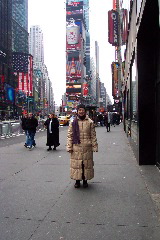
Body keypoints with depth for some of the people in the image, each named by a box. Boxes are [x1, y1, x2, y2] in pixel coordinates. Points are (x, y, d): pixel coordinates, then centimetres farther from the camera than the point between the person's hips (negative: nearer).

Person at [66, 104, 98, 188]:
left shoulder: (90, 122, 3)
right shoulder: (73, 122, 3)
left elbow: (93, 135, 5)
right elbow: (69, 135, 4)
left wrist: (94, 146, 1)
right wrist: (69, 147, -2)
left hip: (87, 147, 0)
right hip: (76, 147, 0)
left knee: (87, 164, 6)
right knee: (76, 163, 4)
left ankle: (85, 180, 21)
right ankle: (77, 180, 19)